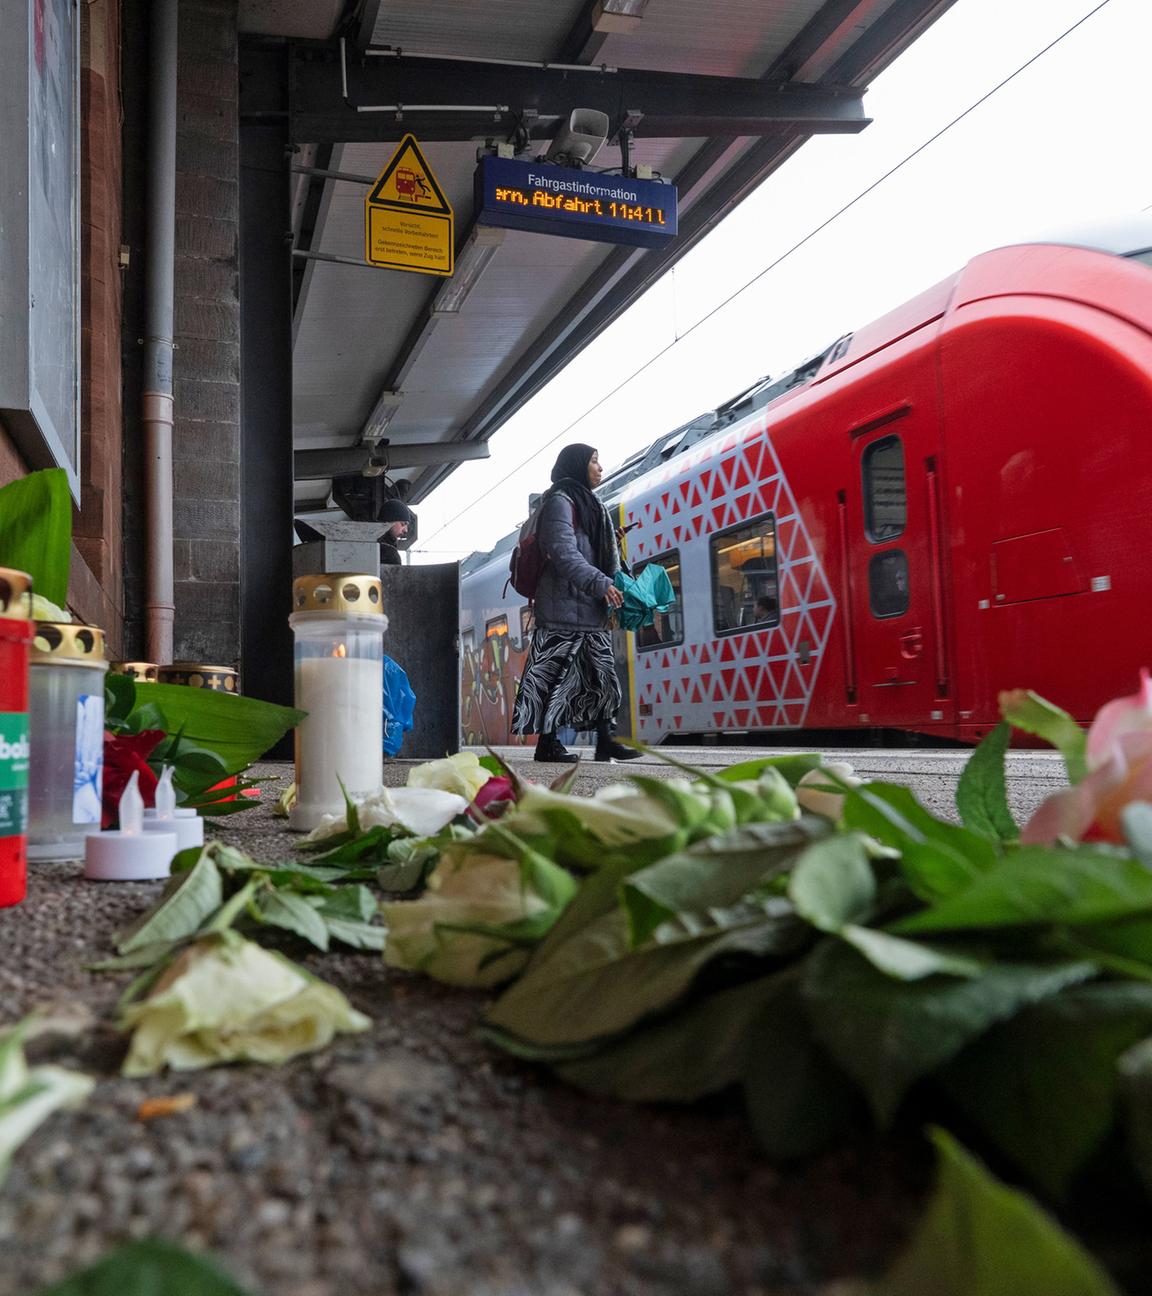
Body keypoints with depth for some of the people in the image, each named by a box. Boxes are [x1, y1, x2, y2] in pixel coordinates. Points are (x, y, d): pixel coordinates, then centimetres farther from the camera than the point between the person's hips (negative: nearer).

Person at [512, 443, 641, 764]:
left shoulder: (589, 505, 24)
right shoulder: (560, 502, -6)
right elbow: (565, 554, -19)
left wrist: (615, 588, 10)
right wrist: (600, 584, -26)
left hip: (590, 608, 10)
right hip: (565, 607, -10)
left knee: (600, 671, 6)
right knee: (557, 671, -8)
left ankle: (605, 741, 8)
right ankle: (547, 742, -4)